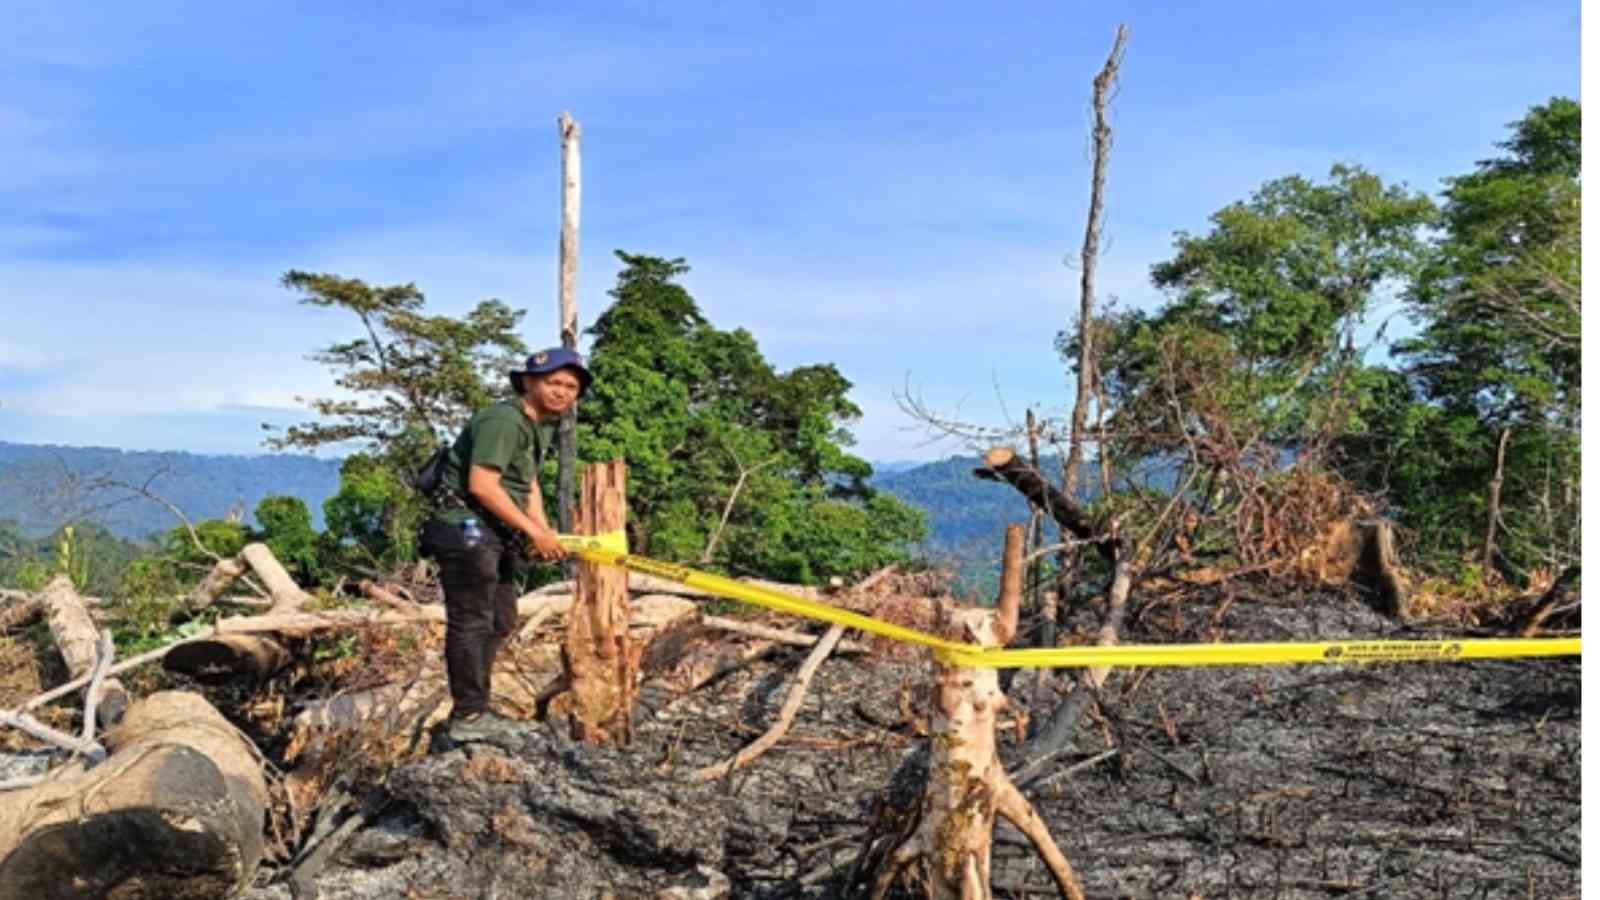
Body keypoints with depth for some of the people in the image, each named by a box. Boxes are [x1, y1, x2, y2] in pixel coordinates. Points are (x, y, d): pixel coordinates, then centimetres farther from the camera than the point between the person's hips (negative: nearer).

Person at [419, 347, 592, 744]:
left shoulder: (540, 426, 16)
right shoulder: (502, 420, -17)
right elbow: (482, 485, -25)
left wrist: (544, 533, 1)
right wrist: (534, 531, -21)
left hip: (494, 534, 11)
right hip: (466, 528, -11)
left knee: (500, 620, 16)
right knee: (471, 621, -6)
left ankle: (472, 708, 25)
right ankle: (468, 717, 2)